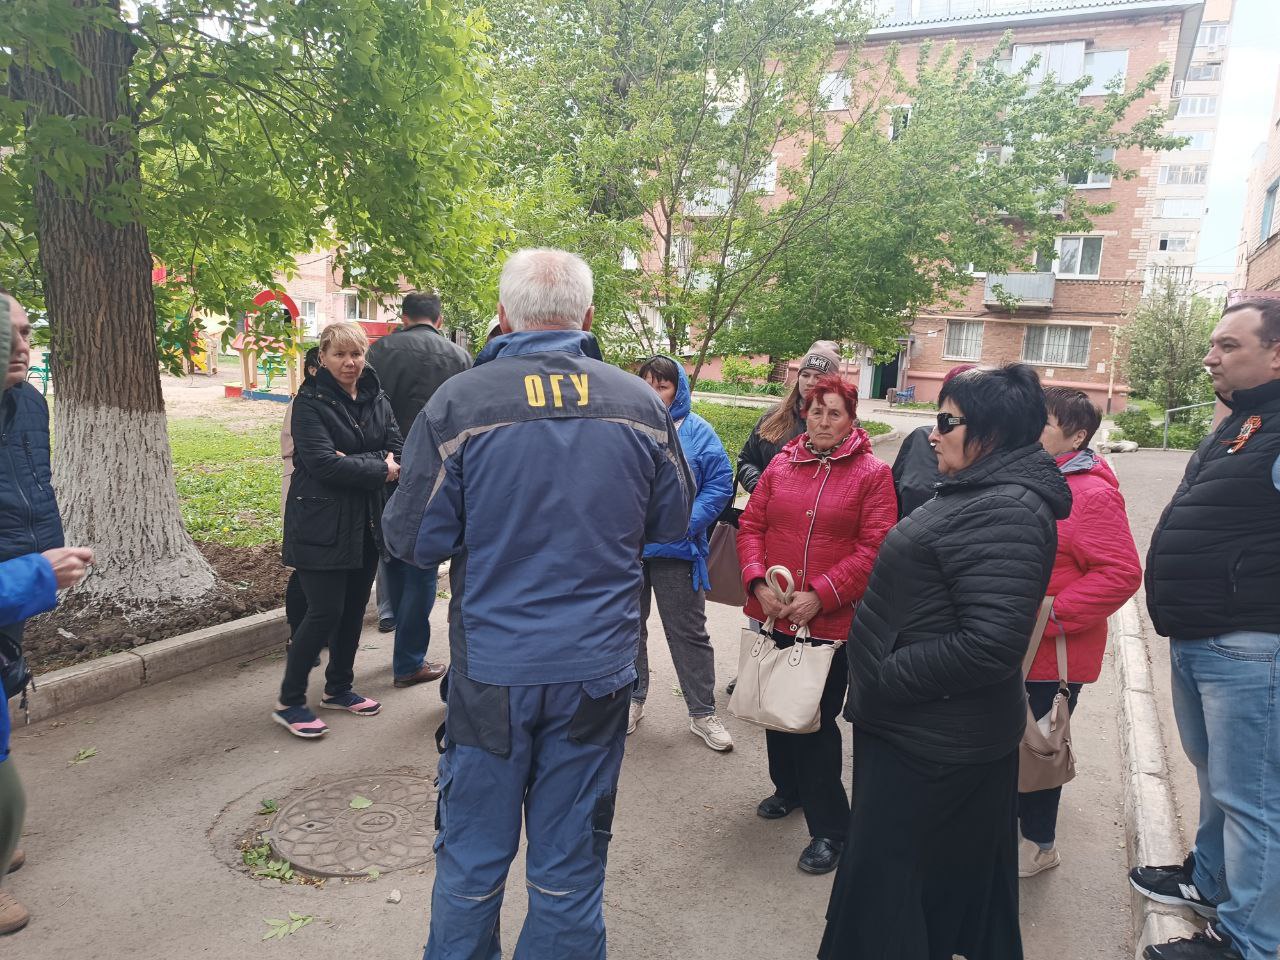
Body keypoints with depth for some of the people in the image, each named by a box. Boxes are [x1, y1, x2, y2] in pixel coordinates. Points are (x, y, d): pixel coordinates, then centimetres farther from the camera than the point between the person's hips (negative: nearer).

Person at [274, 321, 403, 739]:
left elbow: (397, 453, -1)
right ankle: (289, 701, 9)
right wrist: (379, 470, -14)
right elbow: (323, 463, -20)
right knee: (325, 611, -7)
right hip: (322, 523, -6)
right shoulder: (310, 403, -9)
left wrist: (355, 463, -17)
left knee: (354, 607, 13)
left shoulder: (376, 399, 8)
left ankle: (338, 688, 30)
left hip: (366, 523, 6)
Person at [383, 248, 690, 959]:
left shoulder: (459, 402, -11)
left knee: (472, 862, 18)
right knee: (571, 869, 16)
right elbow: (674, 523, 7)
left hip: (492, 670, -1)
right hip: (598, 668, 2)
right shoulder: (641, 404, -4)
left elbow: (413, 540, -7)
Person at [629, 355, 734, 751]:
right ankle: (632, 699, 34)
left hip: (676, 550, -2)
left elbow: (720, 484, -5)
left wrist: (688, 522, -15)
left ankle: (703, 713, 21)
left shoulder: (698, 432, -3)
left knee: (689, 632, 8)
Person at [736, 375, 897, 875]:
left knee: (818, 719, 0)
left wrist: (819, 595, -18)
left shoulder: (873, 473, -4)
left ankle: (829, 827, 16)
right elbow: (751, 525, 7)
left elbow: (874, 547, -11)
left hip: (830, 620, -4)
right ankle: (789, 788, 41)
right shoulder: (780, 465, 7)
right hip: (772, 614, 5)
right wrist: (759, 581, -9)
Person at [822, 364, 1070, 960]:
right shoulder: (982, 493, 11)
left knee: (884, 887, 3)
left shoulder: (1005, 511, -24)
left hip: (932, 745, -10)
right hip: (920, 727, 10)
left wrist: (884, 678, -21)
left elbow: (989, 644, -31)